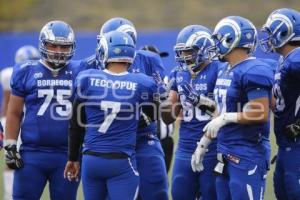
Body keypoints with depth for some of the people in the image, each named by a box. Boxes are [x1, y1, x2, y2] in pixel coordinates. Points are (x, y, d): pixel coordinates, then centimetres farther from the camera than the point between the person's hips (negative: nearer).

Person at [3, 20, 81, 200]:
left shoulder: (80, 73, 3)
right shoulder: (26, 72, 2)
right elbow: (14, 113, 6)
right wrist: (10, 147, 1)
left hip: (68, 155, 1)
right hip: (32, 154, -1)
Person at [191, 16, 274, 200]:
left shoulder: (253, 72, -16)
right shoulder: (225, 72, 14)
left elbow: (260, 114, -21)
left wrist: (226, 118, -16)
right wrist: (203, 143, 20)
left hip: (247, 156, -10)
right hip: (226, 154, 10)